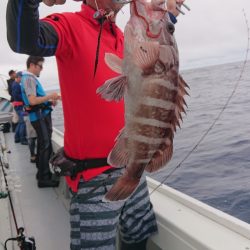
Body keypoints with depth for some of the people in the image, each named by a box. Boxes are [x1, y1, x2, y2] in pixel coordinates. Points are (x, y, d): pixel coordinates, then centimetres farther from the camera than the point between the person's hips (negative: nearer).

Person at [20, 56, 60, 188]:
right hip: (39, 116, -10)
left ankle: (42, 172, 27)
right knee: (45, 146, -8)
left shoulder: (31, 78, 17)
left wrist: (49, 100, 10)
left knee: (43, 145, 16)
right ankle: (43, 178, -4)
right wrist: (50, 96, -18)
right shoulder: (29, 78, -14)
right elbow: (32, 101, -24)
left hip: (42, 115, 10)